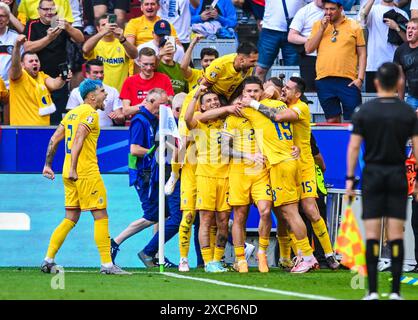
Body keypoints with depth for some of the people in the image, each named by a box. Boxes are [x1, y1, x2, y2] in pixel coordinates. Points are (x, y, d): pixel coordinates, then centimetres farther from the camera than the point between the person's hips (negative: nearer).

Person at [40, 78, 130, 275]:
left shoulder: (73, 113, 17)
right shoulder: (90, 113, -9)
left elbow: (54, 139, 16)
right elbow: (78, 140, -21)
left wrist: (48, 165, 18)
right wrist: (73, 168, -25)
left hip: (70, 173, 9)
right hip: (87, 173, -9)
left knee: (71, 218, 11)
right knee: (101, 217, -3)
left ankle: (48, 260, 6)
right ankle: (106, 264, -4)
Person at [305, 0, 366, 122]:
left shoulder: (354, 26, 5)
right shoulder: (318, 25, 12)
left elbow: (362, 54, 5)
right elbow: (308, 49, 4)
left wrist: (360, 78, -5)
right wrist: (322, 29, -4)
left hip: (348, 80, -2)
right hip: (324, 80, 2)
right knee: (332, 120, 7)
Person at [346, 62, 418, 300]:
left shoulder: (364, 111, -1)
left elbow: (354, 146, -4)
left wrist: (350, 179, -1)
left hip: (373, 175, 0)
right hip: (398, 174, 0)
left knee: (372, 235, 0)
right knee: (396, 235, 2)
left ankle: (373, 291, -4)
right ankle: (395, 291, -1)